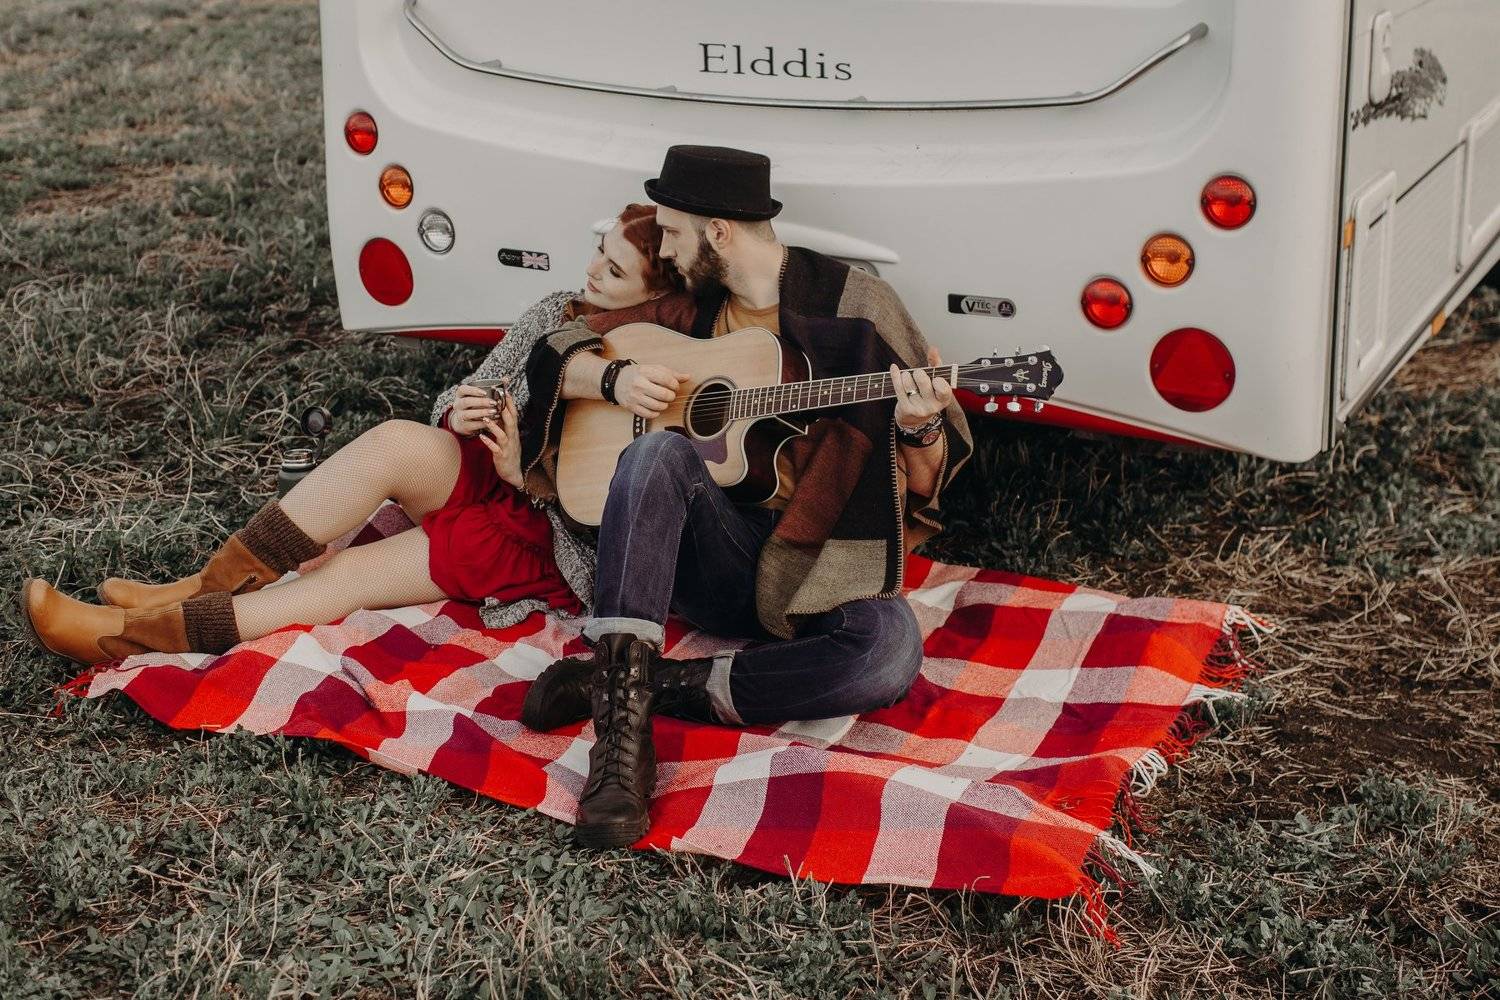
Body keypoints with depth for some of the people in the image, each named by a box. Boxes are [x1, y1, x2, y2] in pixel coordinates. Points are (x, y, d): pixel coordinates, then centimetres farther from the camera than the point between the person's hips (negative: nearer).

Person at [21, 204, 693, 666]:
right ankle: (207, 588, -22)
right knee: (399, 443, -27)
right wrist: (457, 412, -9)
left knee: (347, 577, -22)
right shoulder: (555, 316, 6)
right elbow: (465, 395, 14)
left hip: (551, 549, -6)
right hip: (480, 481, 6)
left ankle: (127, 634, -20)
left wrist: (524, 473, -21)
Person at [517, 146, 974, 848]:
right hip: (710, 559, 2)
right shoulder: (686, 304, 10)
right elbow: (557, 360, 19)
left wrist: (919, 429, -22)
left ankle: (657, 686, -24)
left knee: (890, 651, -34)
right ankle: (622, 712, -38)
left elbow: (927, 484, 1)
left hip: (820, 571, -2)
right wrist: (617, 377, -2)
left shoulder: (855, 305, 0)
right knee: (657, 452, -29)